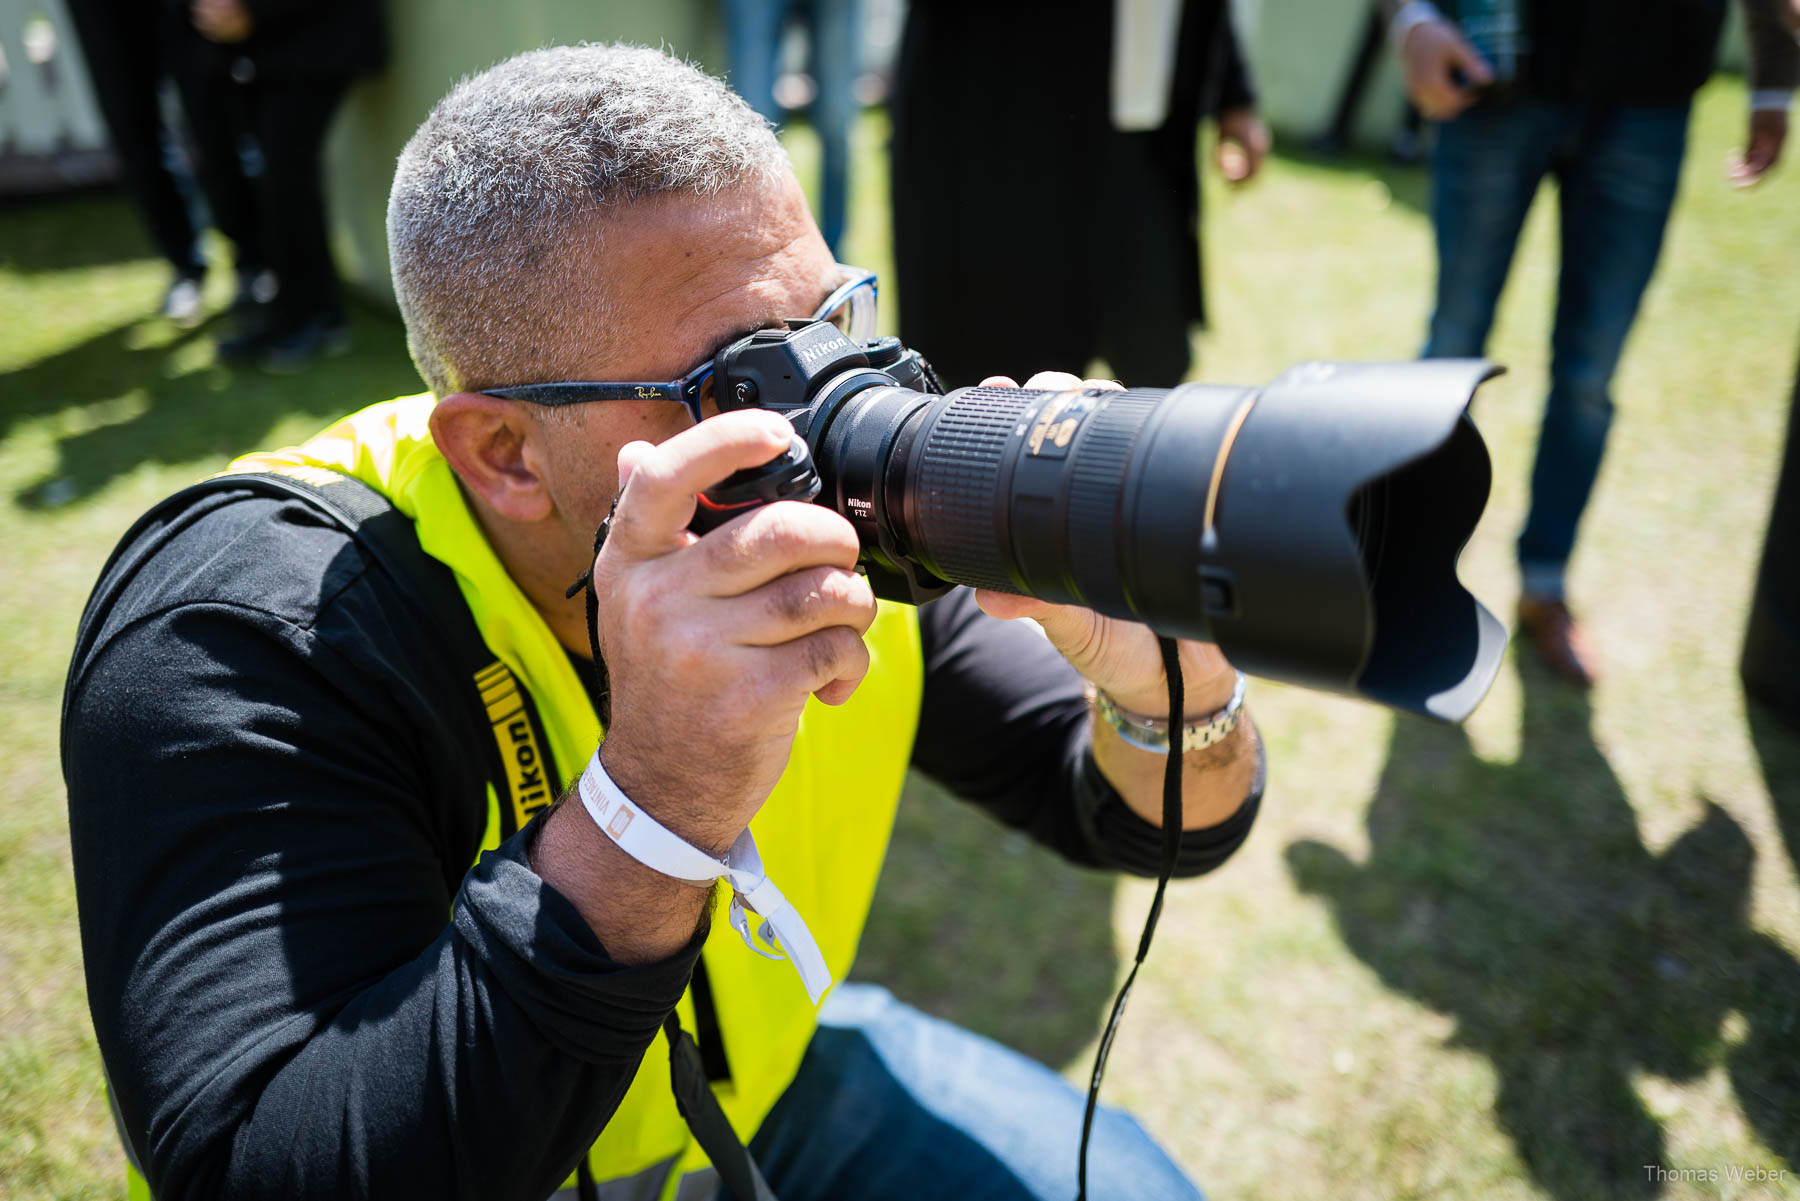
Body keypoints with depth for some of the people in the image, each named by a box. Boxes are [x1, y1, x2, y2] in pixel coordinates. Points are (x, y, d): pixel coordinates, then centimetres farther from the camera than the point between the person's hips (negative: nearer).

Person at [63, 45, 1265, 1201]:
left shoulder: (850, 528, -17)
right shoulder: (240, 633, -29)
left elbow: (1171, 824, -11)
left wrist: (1165, 687, -33)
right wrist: (653, 807, -46)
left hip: (759, 1081, 3)